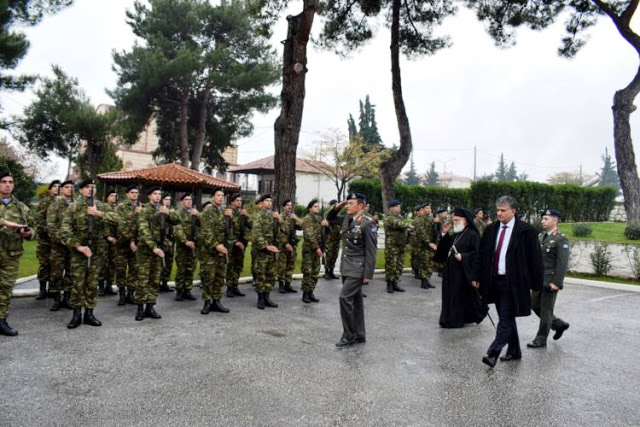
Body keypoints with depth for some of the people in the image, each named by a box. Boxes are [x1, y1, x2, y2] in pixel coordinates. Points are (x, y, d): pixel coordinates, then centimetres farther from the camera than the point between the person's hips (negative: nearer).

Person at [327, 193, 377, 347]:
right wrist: (337, 207, 5)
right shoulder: (347, 218, 6)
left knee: (345, 297, -12)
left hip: (358, 268, -8)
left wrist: (368, 274, -18)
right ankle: (359, 335, 25)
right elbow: (330, 218, 24)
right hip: (346, 267, 8)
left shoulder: (367, 223, -16)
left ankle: (349, 335, 2)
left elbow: (371, 251, -16)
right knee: (355, 300, 14)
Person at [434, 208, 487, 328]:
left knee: (462, 295, 2)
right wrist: (445, 234, 5)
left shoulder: (472, 235, -10)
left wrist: (463, 257, -22)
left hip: (463, 272, -8)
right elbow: (445, 249, 14)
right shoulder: (454, 235, 14)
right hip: (451, 271, 8)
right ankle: (451, 319, 22)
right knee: (451, 295, 12)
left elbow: (478, 253, -15)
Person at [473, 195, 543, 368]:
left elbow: (535, 258, -5)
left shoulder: (525, 231, -7)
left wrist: (536, 283, -5)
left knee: (505, 319, -8)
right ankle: (514, 351, 29)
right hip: (495, 281, 6)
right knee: (507, 318, 16)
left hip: (513, 283, -6)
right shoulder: (491, 230, 8)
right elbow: (482, 254, 13)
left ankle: (493, 353, -10)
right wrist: (478, 277, 11)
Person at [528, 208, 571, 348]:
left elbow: (562, 263, -17)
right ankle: (559, 324, 33)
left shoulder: (561, 239, -12)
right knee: (535, 305, 14)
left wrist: (556, 283, -21)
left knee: (545, 310, 2)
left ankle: (541, 339, 14)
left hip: (550, 282, -8)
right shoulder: (540, 236, 11)